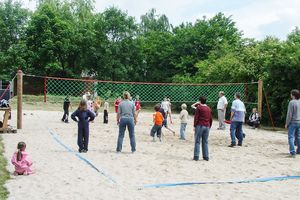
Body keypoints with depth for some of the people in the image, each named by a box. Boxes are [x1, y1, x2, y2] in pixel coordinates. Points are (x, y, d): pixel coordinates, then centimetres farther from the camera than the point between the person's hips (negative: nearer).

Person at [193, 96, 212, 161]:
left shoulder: (199, 107, -5)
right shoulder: (209, 108, 12)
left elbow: (196, 117, -9)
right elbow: (211, 119, 15)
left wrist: (194, 126, -3)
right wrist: (209, 126, 21)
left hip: (200, 126, -5)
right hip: (207, 126, 5)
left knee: (197, 142, -1)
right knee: (205, 142, 9)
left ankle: (196, 156, -3)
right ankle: (206, 157, 9)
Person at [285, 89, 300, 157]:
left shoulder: (292, 102, -13)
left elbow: (289, 114, -13)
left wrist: (287, 123, -6)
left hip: (293, 122, -7)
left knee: (291, 137, -4)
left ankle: (292, 152, -11)